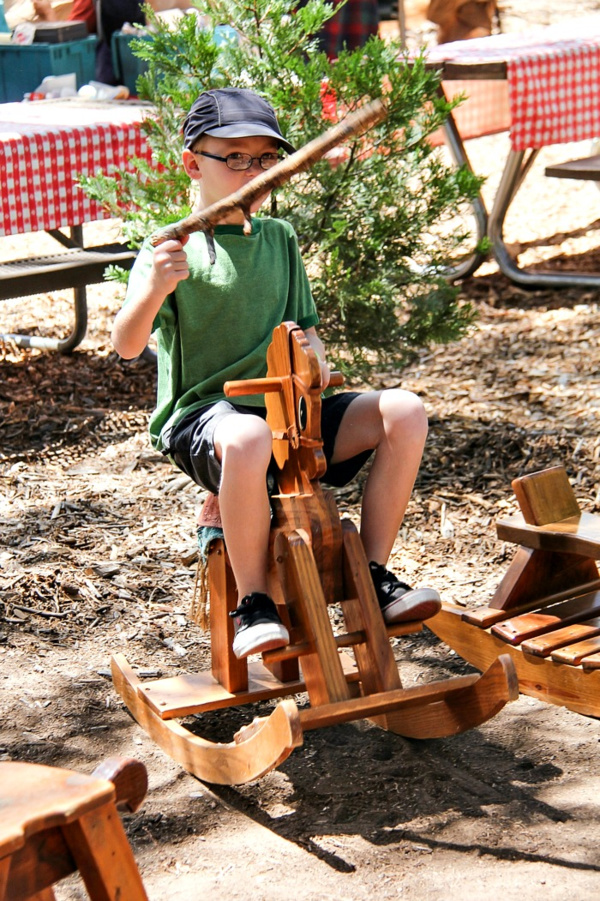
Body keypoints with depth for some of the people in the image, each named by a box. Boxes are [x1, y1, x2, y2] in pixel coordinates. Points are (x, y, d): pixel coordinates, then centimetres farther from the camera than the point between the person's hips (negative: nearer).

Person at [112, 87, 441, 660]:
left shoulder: (279, 238, 15)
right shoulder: (173, 251, -5)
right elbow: (125, 346, -18)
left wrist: (313, 355, -2)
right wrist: (155, 289, -38)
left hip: (286, 408, 6)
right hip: (199, 416, -6)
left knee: (404, 412, -13)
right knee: (248, 438, -42)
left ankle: (374, 577, -5)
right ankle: (253, 605, -23)